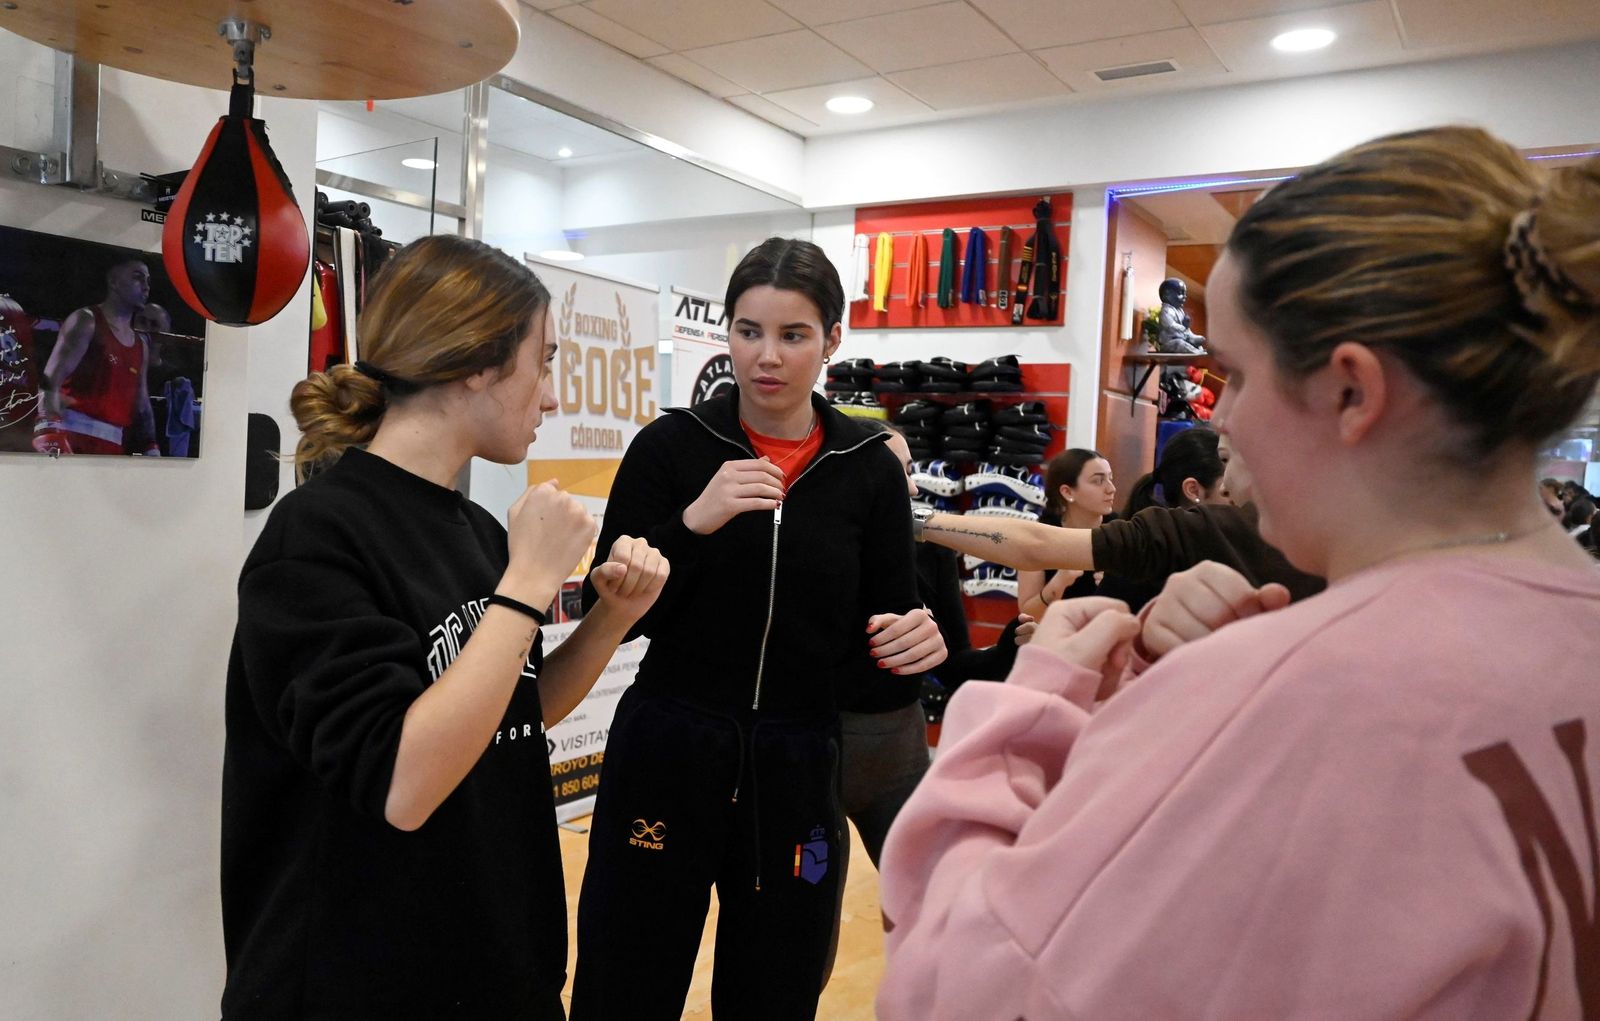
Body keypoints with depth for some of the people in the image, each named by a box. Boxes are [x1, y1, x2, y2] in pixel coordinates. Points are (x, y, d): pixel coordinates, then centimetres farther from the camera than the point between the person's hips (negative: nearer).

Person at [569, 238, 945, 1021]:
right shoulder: (672, 445, -4)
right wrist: (694, 523, -21)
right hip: (664, 758, -1)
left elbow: (883, 644, 6)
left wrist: (913, 646, -17)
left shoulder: (868, 470, 0)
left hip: (797, 775, 2)